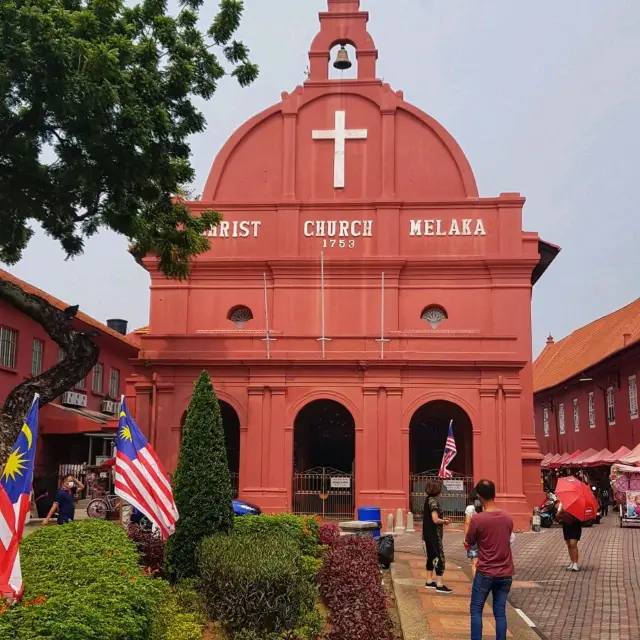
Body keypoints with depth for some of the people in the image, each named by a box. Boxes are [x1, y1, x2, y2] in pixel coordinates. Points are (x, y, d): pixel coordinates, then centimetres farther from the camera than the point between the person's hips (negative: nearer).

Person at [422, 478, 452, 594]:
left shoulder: (428, 500, 9)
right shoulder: (433, 502, -19)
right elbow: (435, 520, -24)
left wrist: (442, 519, 9)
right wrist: (445, 521, -8)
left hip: (428, 534, 9)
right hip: (434, 534, -9)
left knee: (431, 556, 16)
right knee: (439, 557, -5)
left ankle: (429, 581, 22)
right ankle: (439, 585, -5)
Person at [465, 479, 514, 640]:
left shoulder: (477, 519, -16)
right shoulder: (508, 518, 0)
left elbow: (468, 544, -2)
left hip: (485, 573, -4)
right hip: (505, 573, 4)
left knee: (476, 610, 9)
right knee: (500, 612, 10)